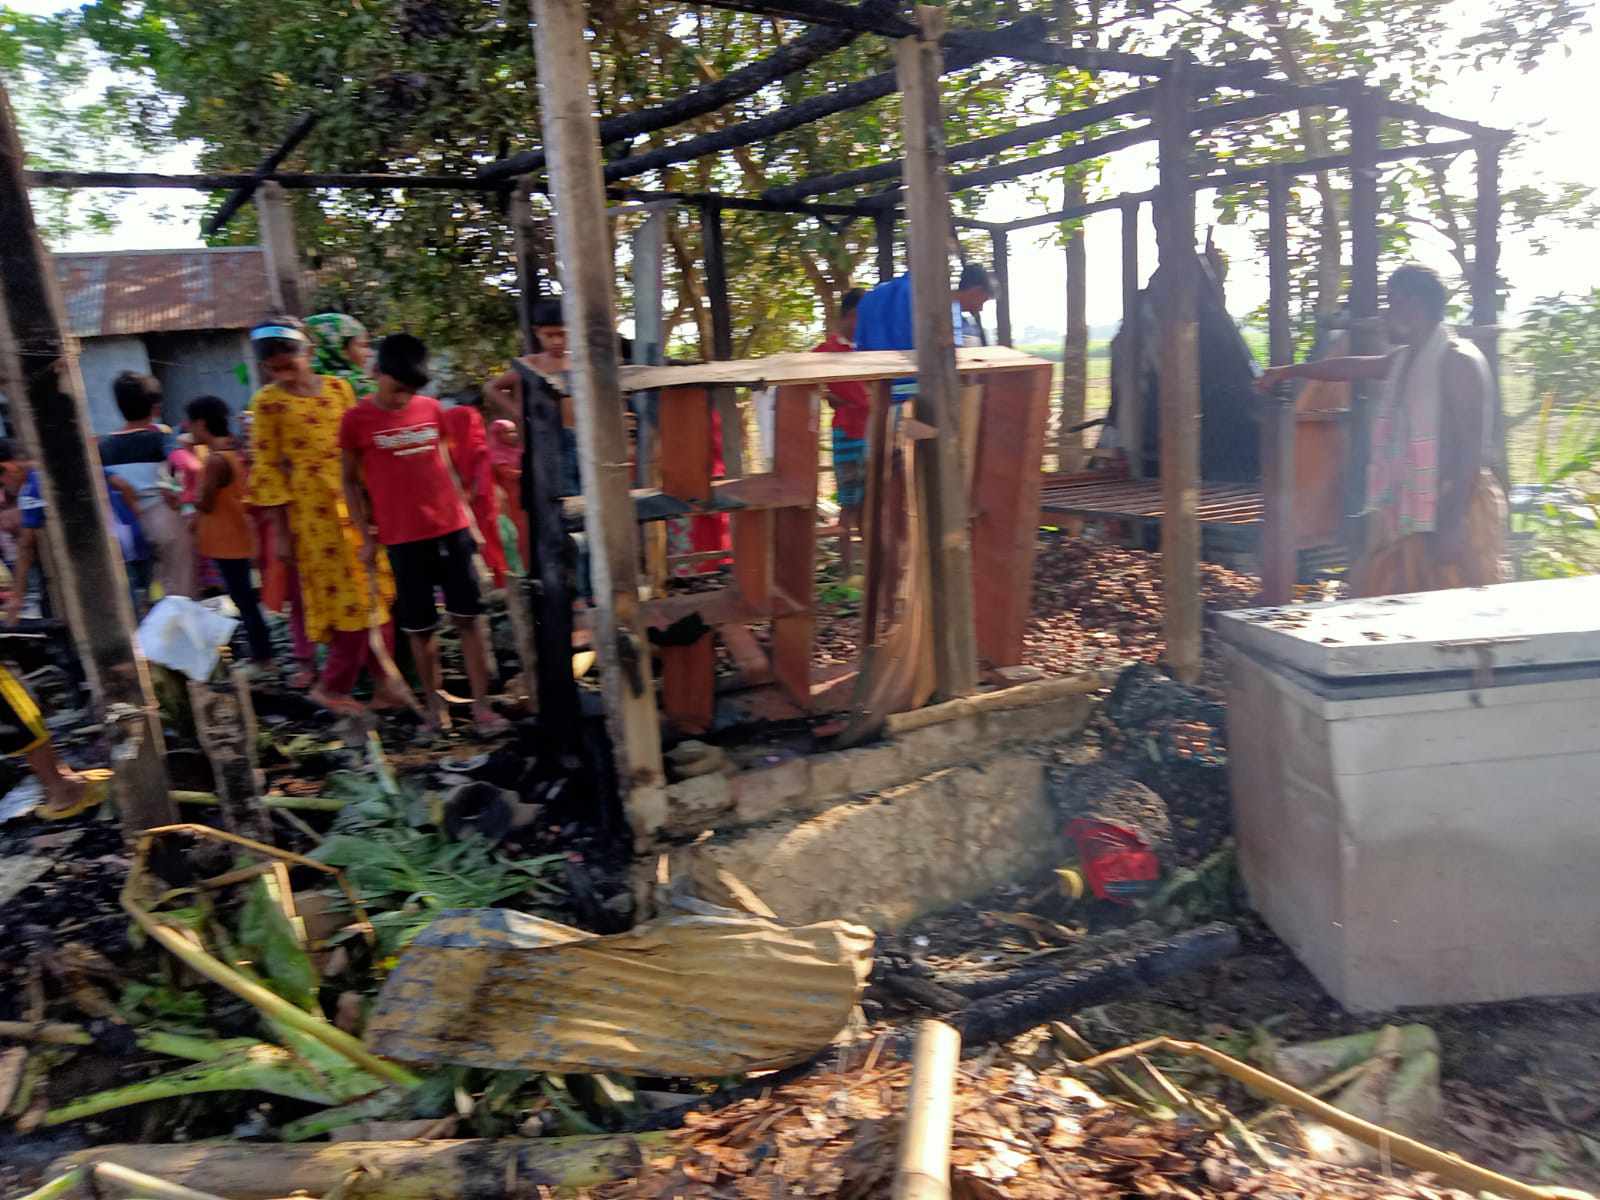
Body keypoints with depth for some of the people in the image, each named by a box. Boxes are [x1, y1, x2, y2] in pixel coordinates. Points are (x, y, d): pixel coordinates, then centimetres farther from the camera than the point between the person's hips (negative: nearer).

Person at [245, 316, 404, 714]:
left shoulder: (339, 388, 6)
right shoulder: (268, 402, -3)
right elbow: (268, 466, -3)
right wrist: (281, 528, -6)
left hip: (357, 502, 4)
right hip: (312, 509, -4)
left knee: (377, 592, 6)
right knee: (346, 598, -2)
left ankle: (385, 683, 16)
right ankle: (331, 686, 15)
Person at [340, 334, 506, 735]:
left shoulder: (430, 408, 6)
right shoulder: (356, 420, -2)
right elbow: (350, 481, 4)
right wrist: (366, 536, 0)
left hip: (452, 529, 3)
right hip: (403, 538, -2)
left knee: (468, 617, 2)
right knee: (420, 627, 6)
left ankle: (481, 705, 6)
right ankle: (435, 704, 20)